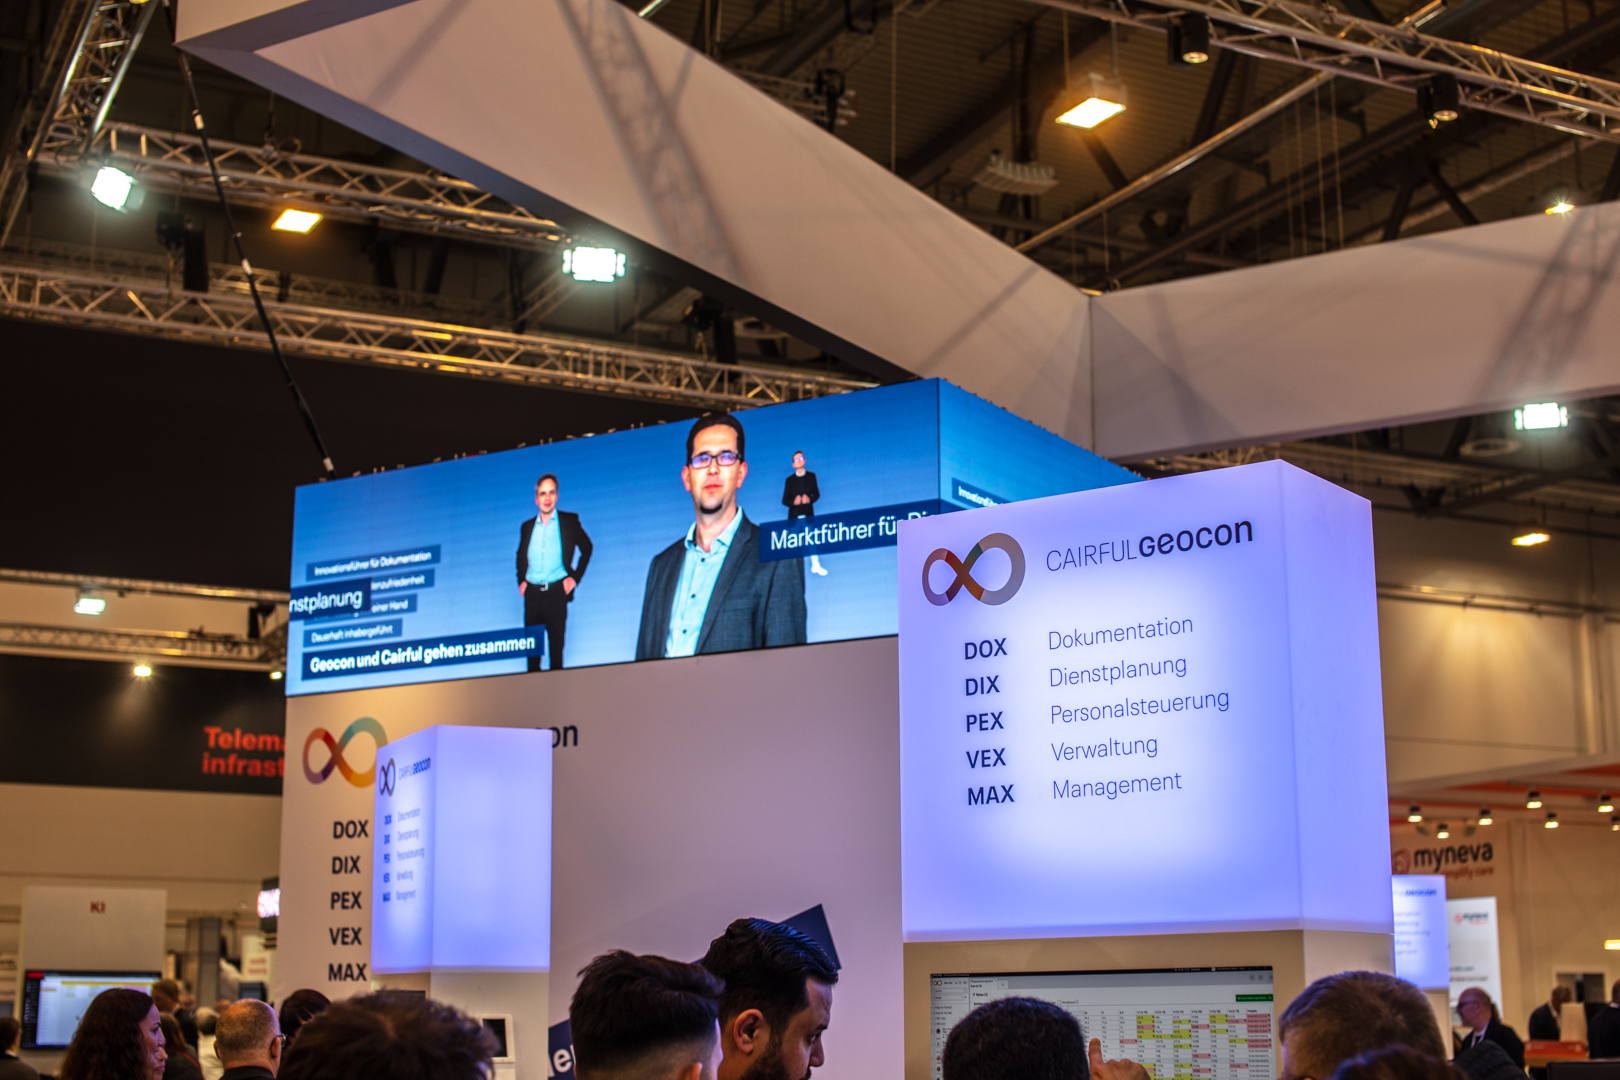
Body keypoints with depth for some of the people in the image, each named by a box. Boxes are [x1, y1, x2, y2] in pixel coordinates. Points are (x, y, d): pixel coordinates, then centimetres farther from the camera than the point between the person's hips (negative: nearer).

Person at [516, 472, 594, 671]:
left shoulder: (569, 521, 4)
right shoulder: (527, 526, 13)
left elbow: (586, 548, 10)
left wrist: (575, 577, 1)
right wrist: (521, 581, 12)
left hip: (557, 592, -3)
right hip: (532, 593, 3)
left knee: (556, 644, -4)